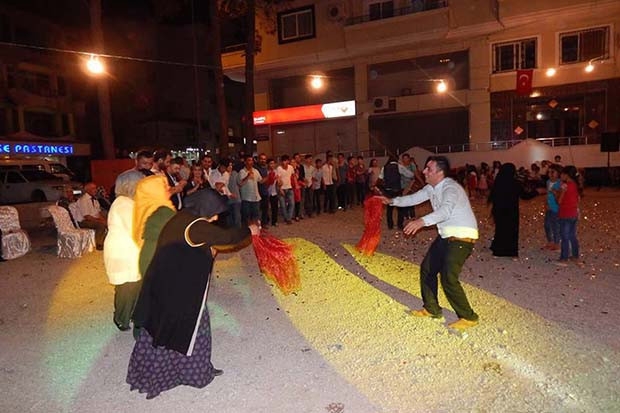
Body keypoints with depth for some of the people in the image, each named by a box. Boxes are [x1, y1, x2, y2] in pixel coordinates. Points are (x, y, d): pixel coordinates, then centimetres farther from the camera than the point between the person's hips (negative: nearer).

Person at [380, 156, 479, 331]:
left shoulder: (450, 188, -23)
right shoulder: (431, 188, 5)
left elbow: (446, 210, -41)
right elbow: (414, 198, 18)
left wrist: (422, 221, -54)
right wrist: (392, 201, 12)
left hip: (461, 237, -10)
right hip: (446, 236, 10)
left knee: (448, 278, -14)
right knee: (427, 269, 13)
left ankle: (468, 317, 6)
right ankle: (431, 309, 29)